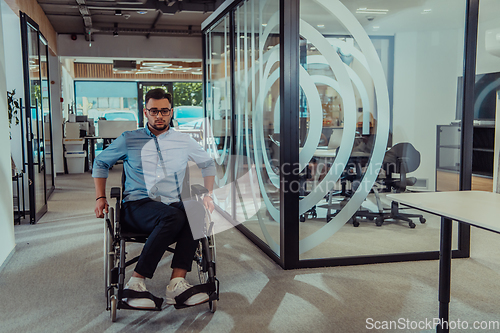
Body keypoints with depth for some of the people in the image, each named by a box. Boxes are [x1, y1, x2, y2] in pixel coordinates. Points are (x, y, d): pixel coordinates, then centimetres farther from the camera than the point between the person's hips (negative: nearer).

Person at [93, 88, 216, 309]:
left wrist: (208, 194, 16)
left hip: (173, 206, 3)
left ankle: (177, 283, -38)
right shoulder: (129, 140, 10)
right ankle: (136, 283, -31)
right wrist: (100, 198, 11)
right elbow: (101, 163, 22)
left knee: (196, 212, -34)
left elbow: (208, 164, 29)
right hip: (137, 207, -2)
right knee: (174, 217, -37)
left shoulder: (184, 141, 14)